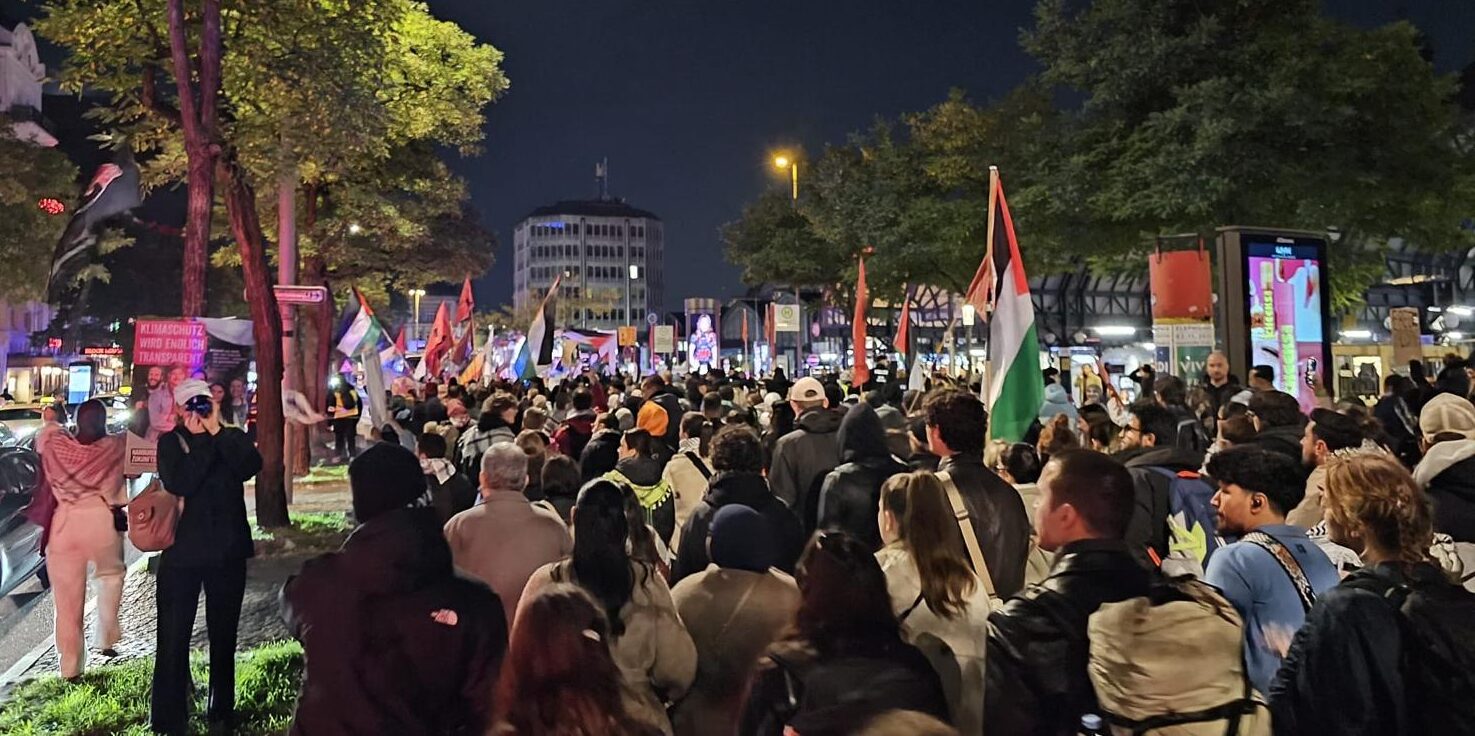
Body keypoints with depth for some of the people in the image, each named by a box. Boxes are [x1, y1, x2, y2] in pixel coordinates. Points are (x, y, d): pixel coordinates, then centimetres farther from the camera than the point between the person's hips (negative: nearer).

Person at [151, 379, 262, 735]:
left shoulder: (232, 437, 4)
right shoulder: (171, 441, -1)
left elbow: (252, 467, -17)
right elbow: (178, 482, -19)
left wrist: (217, 432, -17)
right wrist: (202, 439, -16)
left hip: (228, 549, 2)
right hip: (183, 550, -2)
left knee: (224, 633, 14)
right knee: (174, 635, 0)